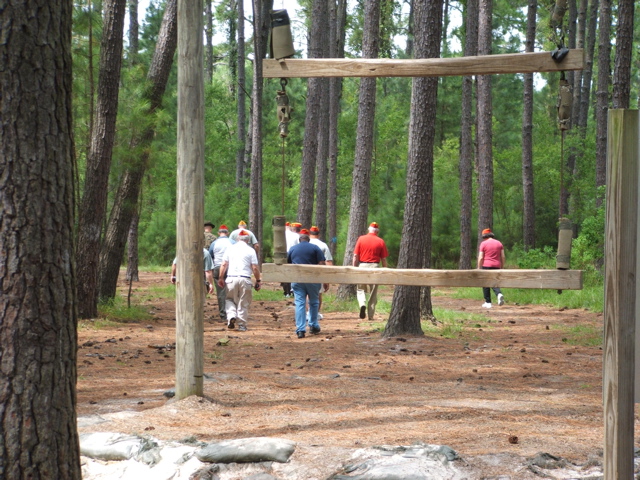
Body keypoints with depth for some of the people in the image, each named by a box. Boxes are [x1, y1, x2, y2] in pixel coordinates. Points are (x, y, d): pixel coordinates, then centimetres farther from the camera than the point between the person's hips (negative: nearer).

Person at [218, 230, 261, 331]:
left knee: (229, 299, 17)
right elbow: (255, 268, -2)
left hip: (231, 278, 1)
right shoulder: (250, 250, 2)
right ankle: (242, 324, 8)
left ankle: (231, 315, -7)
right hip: (245, 279, -1)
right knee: (244, 303, 7)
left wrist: (221, 278, 15)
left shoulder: (230, 248, 7)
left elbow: (224, 265, 6)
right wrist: (258, 281, 7)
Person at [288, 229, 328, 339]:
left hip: (297, 279, 1)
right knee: (314, 302, 16)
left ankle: (300, 329, -7)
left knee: (300, 304, 0)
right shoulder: (315, 248, 5)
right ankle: (313, 326, 20)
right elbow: (322, 265, -2)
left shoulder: (292, 249, 13)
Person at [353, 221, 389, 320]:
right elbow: (383, 259, 1)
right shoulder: (381, 242, 0)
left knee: (360, 289, 13)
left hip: (362, 266, 0)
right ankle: (370, 315, 8)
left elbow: (355, 256, 0)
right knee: (373, 293, 7)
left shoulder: (361, 239, 1)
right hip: (374, 267, 0)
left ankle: (362, 304, -15)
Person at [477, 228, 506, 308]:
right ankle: (499, 294, -20)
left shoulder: (483, 244, -2)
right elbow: (503, 257, 8)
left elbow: (480, 258, -6)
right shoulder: (499, 243, 10)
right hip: (496, 266, 4)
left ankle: (488, 302, 4)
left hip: (486, 266, -4)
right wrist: (502, 267, 16)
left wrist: (479, 268, 0)